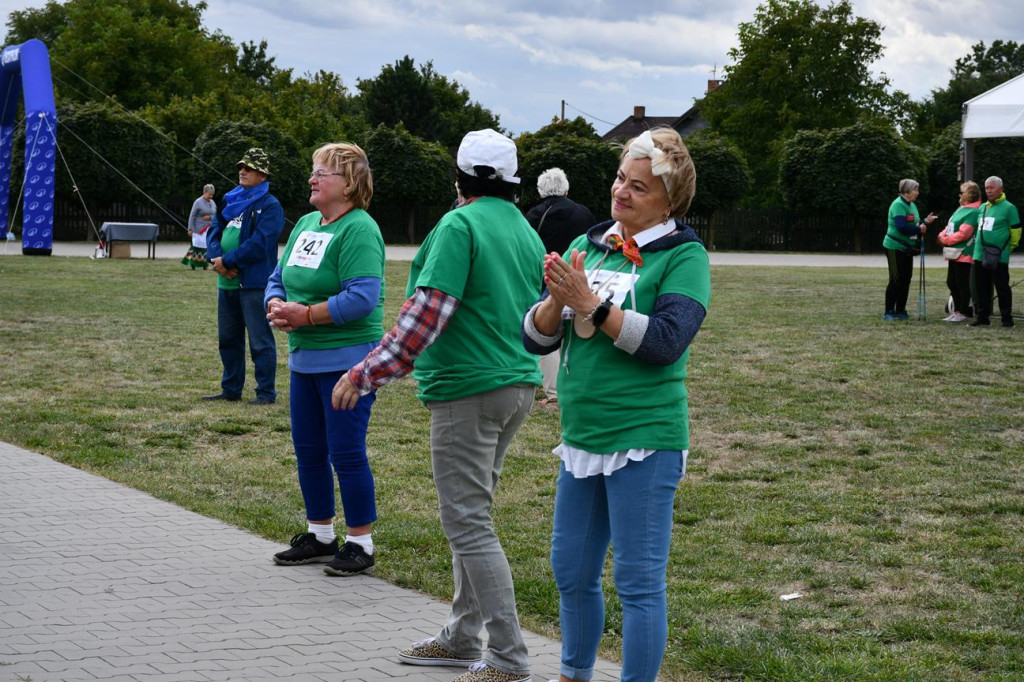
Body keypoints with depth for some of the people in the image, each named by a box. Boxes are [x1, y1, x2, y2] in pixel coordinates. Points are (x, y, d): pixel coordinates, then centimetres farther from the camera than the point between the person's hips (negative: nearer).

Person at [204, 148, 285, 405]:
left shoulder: (270, 206, -8)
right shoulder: (231, 201, 16)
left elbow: (259, 245, -18)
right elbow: (215, 231, 10)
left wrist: (227, 261, -16)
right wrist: (217, 258, -9)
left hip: (254, 283, -8)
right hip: (227, 282, 8)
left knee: (260, 340, -4)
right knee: (228, 339, 15)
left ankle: (266, 392, 3)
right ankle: (231, 389, 25)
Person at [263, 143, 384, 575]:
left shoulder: (358, 230, -14)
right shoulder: (305, 224, 14)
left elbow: (362, 298, -23)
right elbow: (278, 278, 17)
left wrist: (306, 315, -20)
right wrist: (277, 306, -5)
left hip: (347, 358, -9)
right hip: (305, 357, 9)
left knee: (347, 453, -5)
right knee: (308, 450, 14)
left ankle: (360, 543, 6)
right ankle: (320, 536, 27)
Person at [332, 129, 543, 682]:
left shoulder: (460, 226, -12)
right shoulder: (527, 232, 13)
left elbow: (427, 312, -20)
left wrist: (365, 375, -18)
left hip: (468, 389, -9)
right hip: (517, 385, 9)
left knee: (468, 522, -6)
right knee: (470, 514, 18)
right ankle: (463, 637, 26)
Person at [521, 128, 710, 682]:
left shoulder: (683, 256, -6)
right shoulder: (589, 246, 10)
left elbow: (666, 341, -20)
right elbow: (535, 338, 6)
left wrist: (590, 304, -22)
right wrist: (556, 300, -14)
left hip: (642, 441, -7)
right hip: (581, 438, 7)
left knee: (639, 581, 0)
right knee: (572, 573, 17)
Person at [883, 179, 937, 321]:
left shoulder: (912, 205, 12)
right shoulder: (898, 205, -17)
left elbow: (914, 225, 16)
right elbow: (902, 227, -27)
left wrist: (925, 222, -1)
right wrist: (919, 229, -16)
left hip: (907, 248, 9)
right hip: (895, 248, -9)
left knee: (906, 279, 9)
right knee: (896, 280, -6)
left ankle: (900, 311, 17)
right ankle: (889, 313, 0)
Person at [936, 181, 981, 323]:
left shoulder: (972, 212, -14)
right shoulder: (961, 209, 17)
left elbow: (963, 233, -21)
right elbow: (950, 227, 19)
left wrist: (947, 240, -12)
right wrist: (942, 235, -1)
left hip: (964, 254, -10)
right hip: (954, 253, 10)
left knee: (962, 284, -3)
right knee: (951, 282, 13)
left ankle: (963, 313, 5)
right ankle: (957, 310, 23)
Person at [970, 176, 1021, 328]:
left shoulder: (1008, 208, -6)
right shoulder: (983, 207, 14)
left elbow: (1016, 231, -3)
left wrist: (1009, 247, 3)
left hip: (999, 257, -7)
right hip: (980, 256, 7)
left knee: (1002, 288, -1)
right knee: (981, 288, 9)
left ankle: (1007, 319, 5)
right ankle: (982, 317, 16)